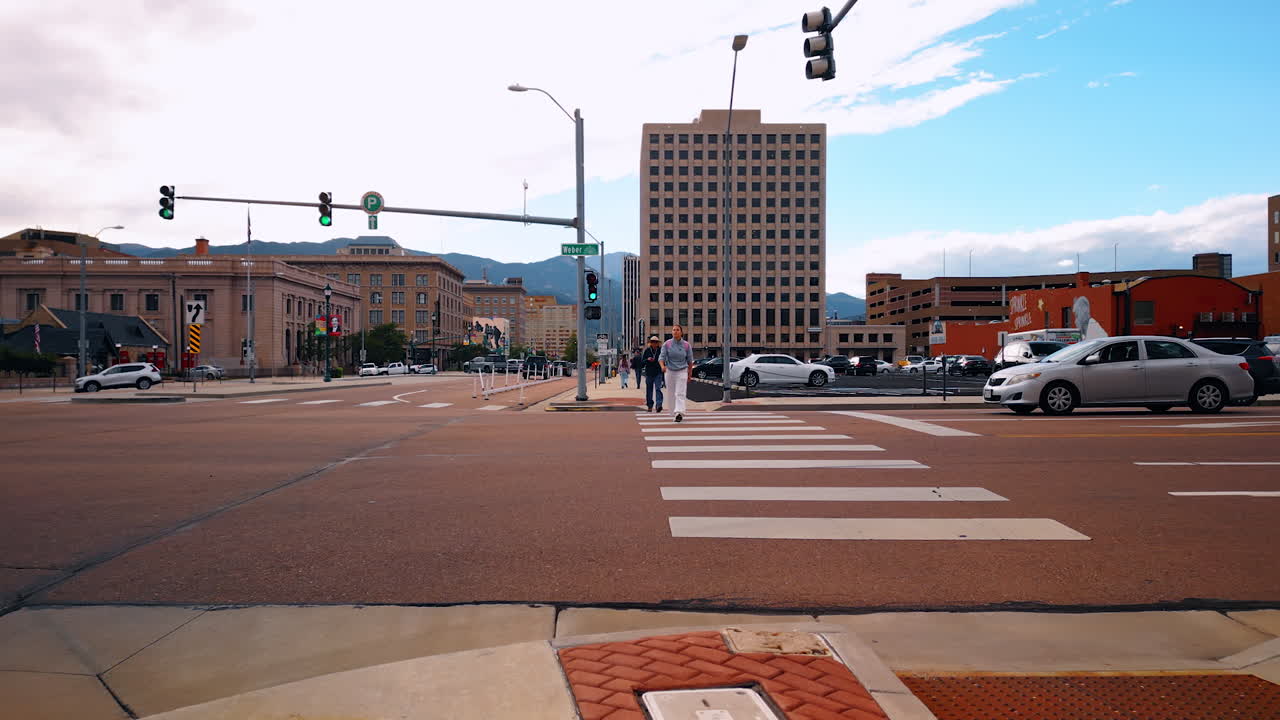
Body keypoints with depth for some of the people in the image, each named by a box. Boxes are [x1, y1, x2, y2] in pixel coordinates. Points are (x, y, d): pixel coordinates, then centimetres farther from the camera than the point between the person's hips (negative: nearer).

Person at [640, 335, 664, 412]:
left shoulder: (660, 350, 2)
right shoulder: (647, 351, 3)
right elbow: (642, 362, 4)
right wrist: (647, 360, -15)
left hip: (658, 373, -2)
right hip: (649, 373, 2)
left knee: (658, 388, -15)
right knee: (649, 390, 8)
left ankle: (659, 405, -24)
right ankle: (650, 405, 20)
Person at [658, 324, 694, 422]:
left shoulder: (686, 345, -1)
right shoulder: (667, 344, -1)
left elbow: (690, 360, 7)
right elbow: (661, 357, -7)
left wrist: (690, 374, 11)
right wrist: (663, 366, -27)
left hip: (682, 371, -2)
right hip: (669, 371, 2)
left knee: (680, 393, -13)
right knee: (671, 394, 6)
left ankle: (679, 413, -23)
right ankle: (675, 413, 17)